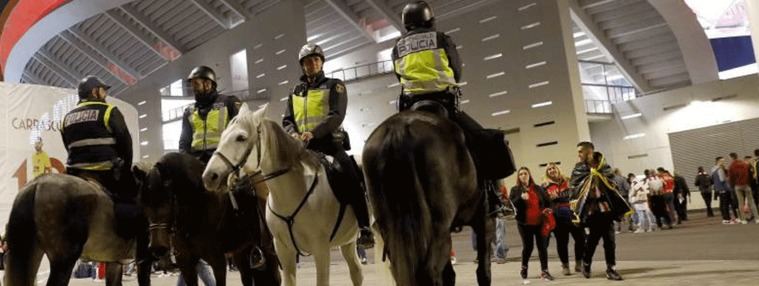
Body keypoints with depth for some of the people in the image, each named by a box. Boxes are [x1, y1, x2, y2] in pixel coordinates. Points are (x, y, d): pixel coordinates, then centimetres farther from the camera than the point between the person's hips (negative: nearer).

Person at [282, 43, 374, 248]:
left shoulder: (334, 86, 8)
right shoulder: (295, 92, 22)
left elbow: (337, 116, -7)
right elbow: (287, 121, 16)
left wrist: (313, 133, -22)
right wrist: (293, 134, -9)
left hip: (330, 141, -5)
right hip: (303, 145, 5)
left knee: (349, 175, -28)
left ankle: (364, 228, -26)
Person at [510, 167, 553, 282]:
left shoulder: (538, 188, 11)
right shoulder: (515, 190, 2)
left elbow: (547, 201, 21)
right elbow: (511, 204, -9)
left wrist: (547, 209, 0)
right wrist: (521, 198, -25)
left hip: (539, 222, 3)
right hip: (525, 223, -2)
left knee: (542, 246, 0)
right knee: (528, 246, 3)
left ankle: (544, 271, 5)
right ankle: (524, 268, 26)